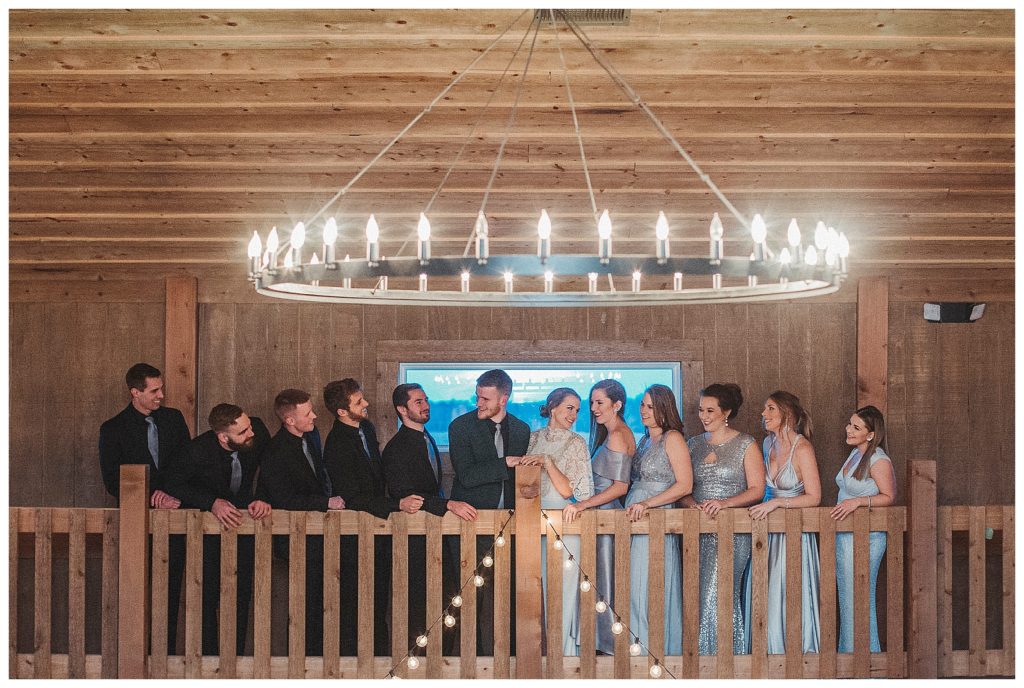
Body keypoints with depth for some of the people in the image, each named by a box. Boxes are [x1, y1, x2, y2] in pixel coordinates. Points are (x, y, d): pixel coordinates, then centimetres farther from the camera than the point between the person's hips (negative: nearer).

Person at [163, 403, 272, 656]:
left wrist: (263, 499, -25)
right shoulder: (197, 451, -28)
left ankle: (235, 656, 12)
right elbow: (173, 483, -14)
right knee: (208, 594, -5)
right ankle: (209, 656, 8)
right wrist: (212, 503, -26)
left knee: (242, 592, 2)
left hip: (243, 514, 3)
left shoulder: (257, 431, -20)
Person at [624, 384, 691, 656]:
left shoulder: (672, 438, -6)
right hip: (635, 520, 8)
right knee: (635, 587, 6)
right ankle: (640, 643, 11)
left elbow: (685, 485, -13)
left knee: (653, 589, -6)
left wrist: (646, 504, -18)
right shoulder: (644, 440, 18)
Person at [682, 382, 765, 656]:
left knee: (717, 595, -13)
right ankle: (700, 654, 8)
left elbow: (756, 489, -4)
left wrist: (725, 503, -18)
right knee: (698, 596, 2)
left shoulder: (746, 445, 0)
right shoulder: (694, 444, 14)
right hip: (698, 529, 5)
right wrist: (692, 504, -8)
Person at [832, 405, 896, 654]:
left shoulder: (878, 460, -14)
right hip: (844, 536, 9)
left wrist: (858, 501, -23)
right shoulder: (855, 454, 13)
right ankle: (847, 651, 21)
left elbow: (889, 497, -13)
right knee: (846, 599, 13)